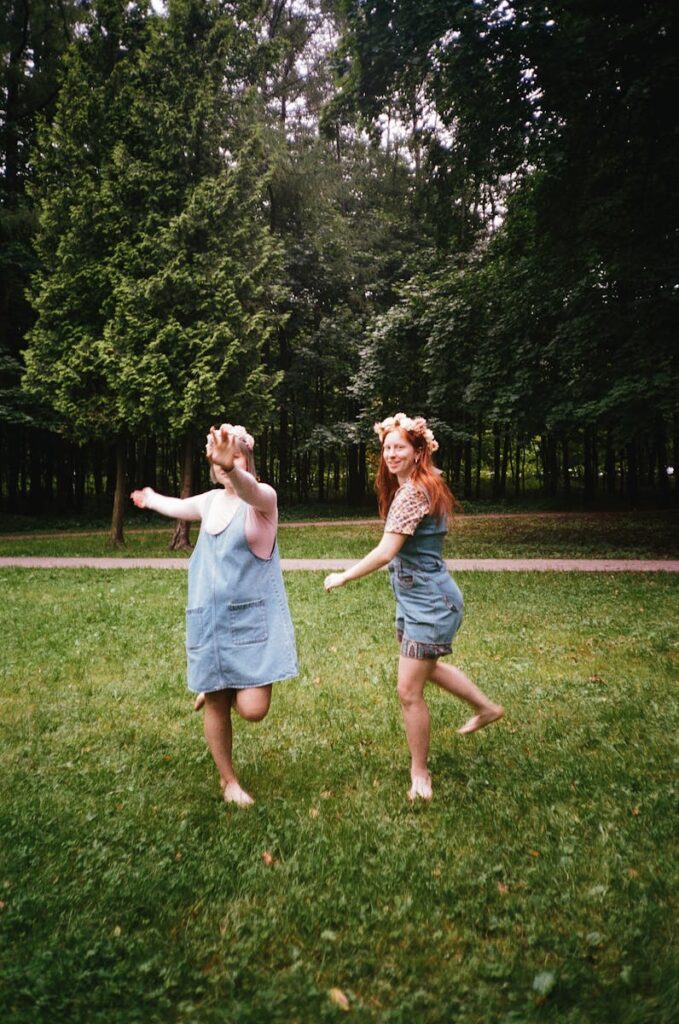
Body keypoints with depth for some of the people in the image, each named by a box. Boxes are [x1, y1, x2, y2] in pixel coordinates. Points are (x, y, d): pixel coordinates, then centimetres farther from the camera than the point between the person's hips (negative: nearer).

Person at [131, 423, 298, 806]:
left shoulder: (263, 498, -10)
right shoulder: (211, 501, 9)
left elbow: (249, 490, -37)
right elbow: (177, 506, 32)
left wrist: (231, 468, -59)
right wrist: (151, 499, 52)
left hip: (253, 619, -5)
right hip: (210, 619, 5)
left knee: (253, 708, -11)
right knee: (216, 706, 9)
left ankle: (225, 687, 26)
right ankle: (229, 780, 33)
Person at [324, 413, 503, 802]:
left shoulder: (412, 492, -22)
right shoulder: (425, 485, 9)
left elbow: (385, 552, -27)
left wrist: (343, 577, -18)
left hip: (429, 604, -11)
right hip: (421, 599, 11)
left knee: (410, 691, -2)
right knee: (427, 667, 29)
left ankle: (420, 773, 17)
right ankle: (487, 708, 48)